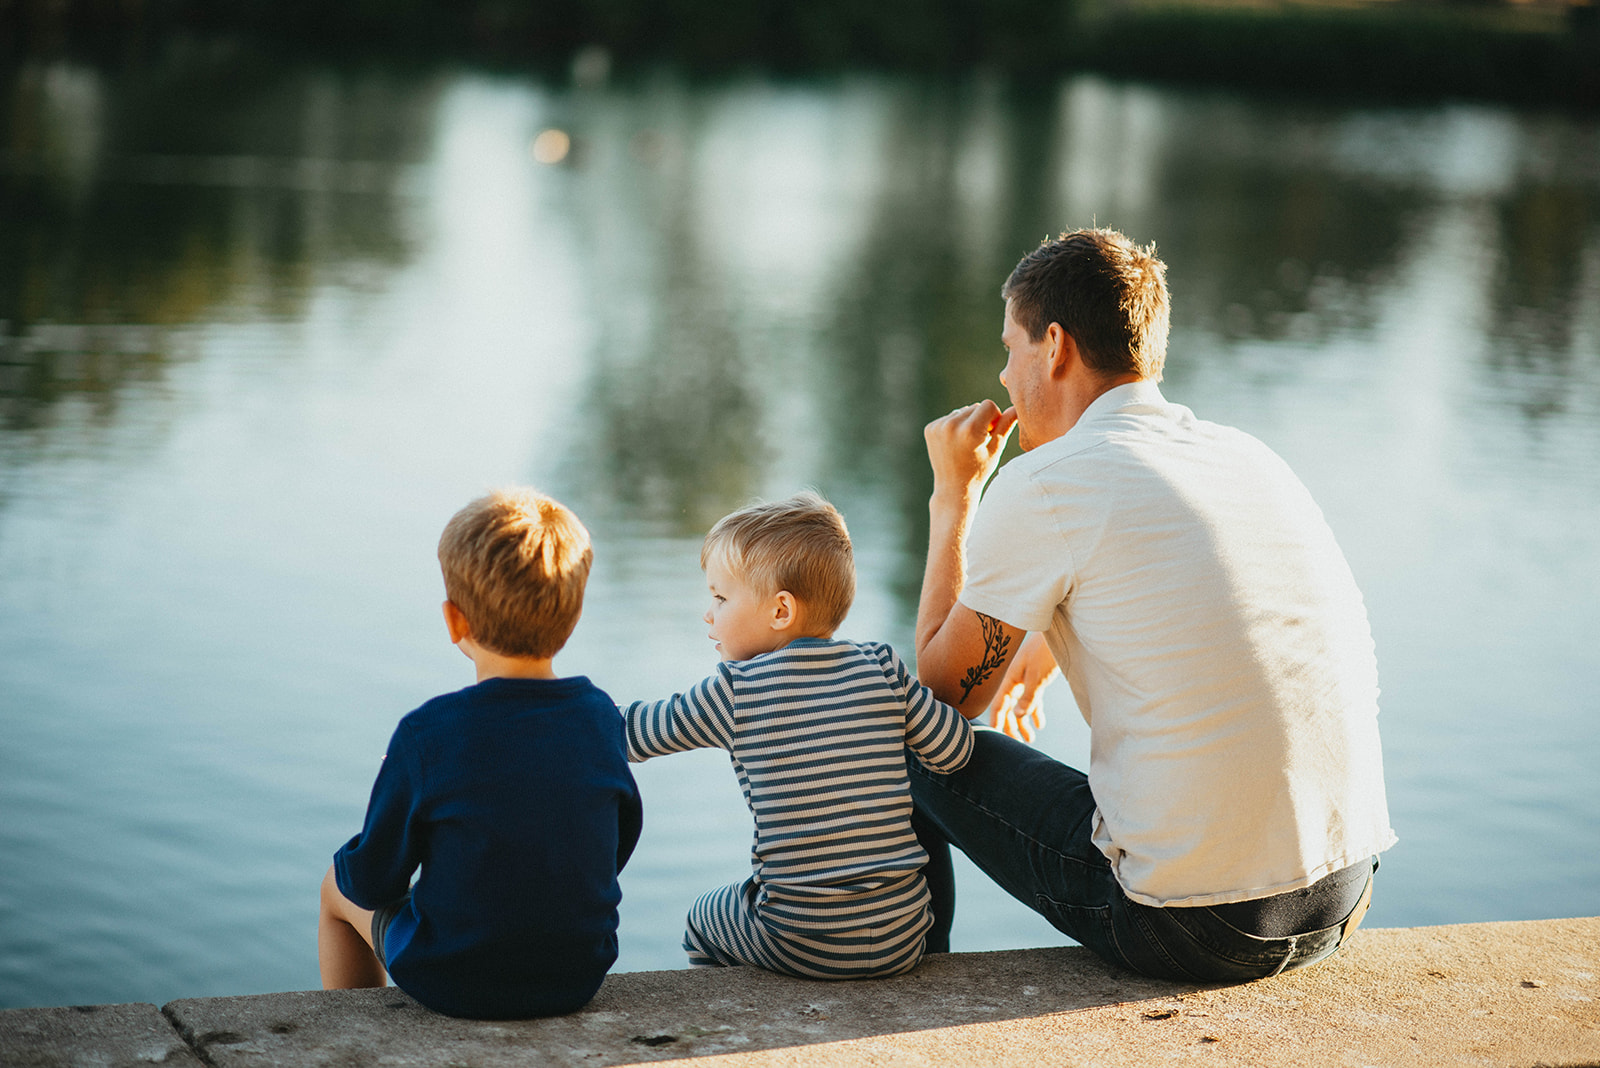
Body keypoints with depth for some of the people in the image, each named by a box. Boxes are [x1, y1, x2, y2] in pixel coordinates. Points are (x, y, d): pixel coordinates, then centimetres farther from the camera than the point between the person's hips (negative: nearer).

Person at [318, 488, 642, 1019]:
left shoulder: (428, 734, -21)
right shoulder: (601, 716, -9)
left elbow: (373, 881, -12)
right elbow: (619, 843, 5)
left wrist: (352, 868, 11)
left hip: (454, 984, -4)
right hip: (578, 979, 4)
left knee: (338, 889, 25)